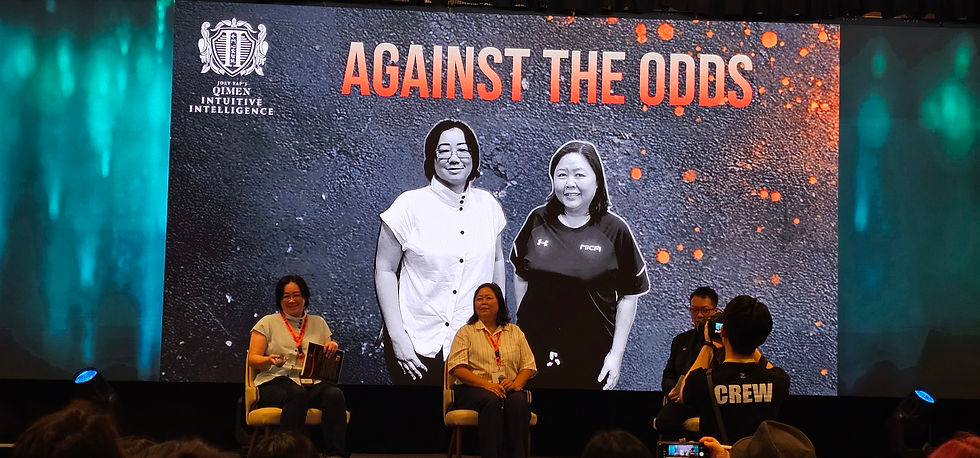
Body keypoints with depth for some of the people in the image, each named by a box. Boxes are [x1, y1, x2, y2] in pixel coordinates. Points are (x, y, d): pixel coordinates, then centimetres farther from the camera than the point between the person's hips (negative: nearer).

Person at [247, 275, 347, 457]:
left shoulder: (318, 323, 21)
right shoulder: (268, 323, 13)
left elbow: (330, 360, 22)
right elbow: (253, 359, 6)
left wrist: (333, 348, -2)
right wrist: (270, 360, -17)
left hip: (313, 383, 3)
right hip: (275, 382, -2)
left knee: (335, 395, -32)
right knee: (298, 394, -39)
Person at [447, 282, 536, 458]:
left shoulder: (515, 332, 20)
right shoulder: (466, 332, 11)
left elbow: (528, 365, 13)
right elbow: (457, 368, -3)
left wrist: (517, 383, -10)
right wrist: (486, 384, -18)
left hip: (509, 390, 2)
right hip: (472, 390, -2)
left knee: (518, 401, -34)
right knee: (492, 400, -37)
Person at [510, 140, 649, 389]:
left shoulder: (614, 230, -7)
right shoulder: (538, 220, 0)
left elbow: (628, 296, -3)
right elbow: (521, 276, 11)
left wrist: (616, 354, -5)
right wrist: (522, 323, 9)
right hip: (536, 348, 2)